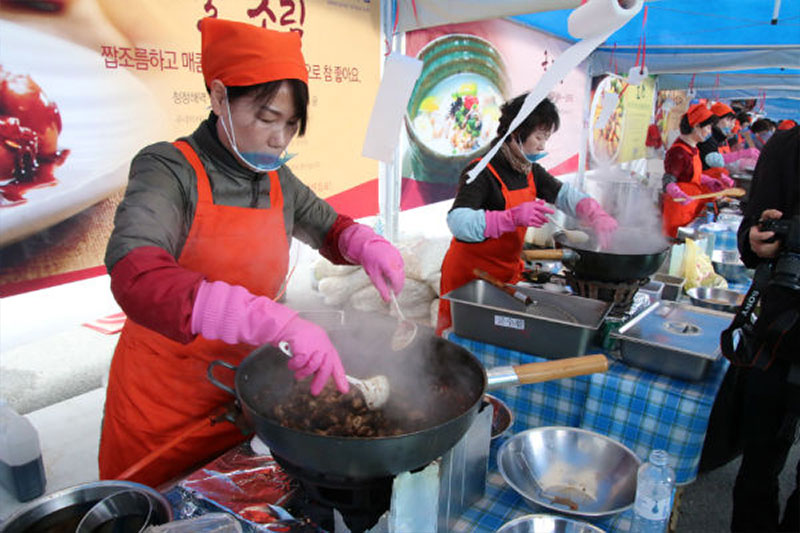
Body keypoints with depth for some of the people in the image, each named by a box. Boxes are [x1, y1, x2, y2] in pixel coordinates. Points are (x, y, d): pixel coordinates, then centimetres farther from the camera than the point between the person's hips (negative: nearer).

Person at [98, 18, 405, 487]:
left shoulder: (277, 180, -1)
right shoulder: (170, 170, -19)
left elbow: (329, 227, 16)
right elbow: (136, 277, -36)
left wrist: (368, 247, -8)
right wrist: (279, 321, -48)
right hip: (164, 401, -4)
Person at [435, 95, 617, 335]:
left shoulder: (530, 172, 7)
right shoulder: (481, 173, -20)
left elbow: (565, 194, 13)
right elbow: (458, 222, -33)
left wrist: (598, 217, -6)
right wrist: (512, 217, -44)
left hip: (507, 274, 8)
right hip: (469, 276, -8)